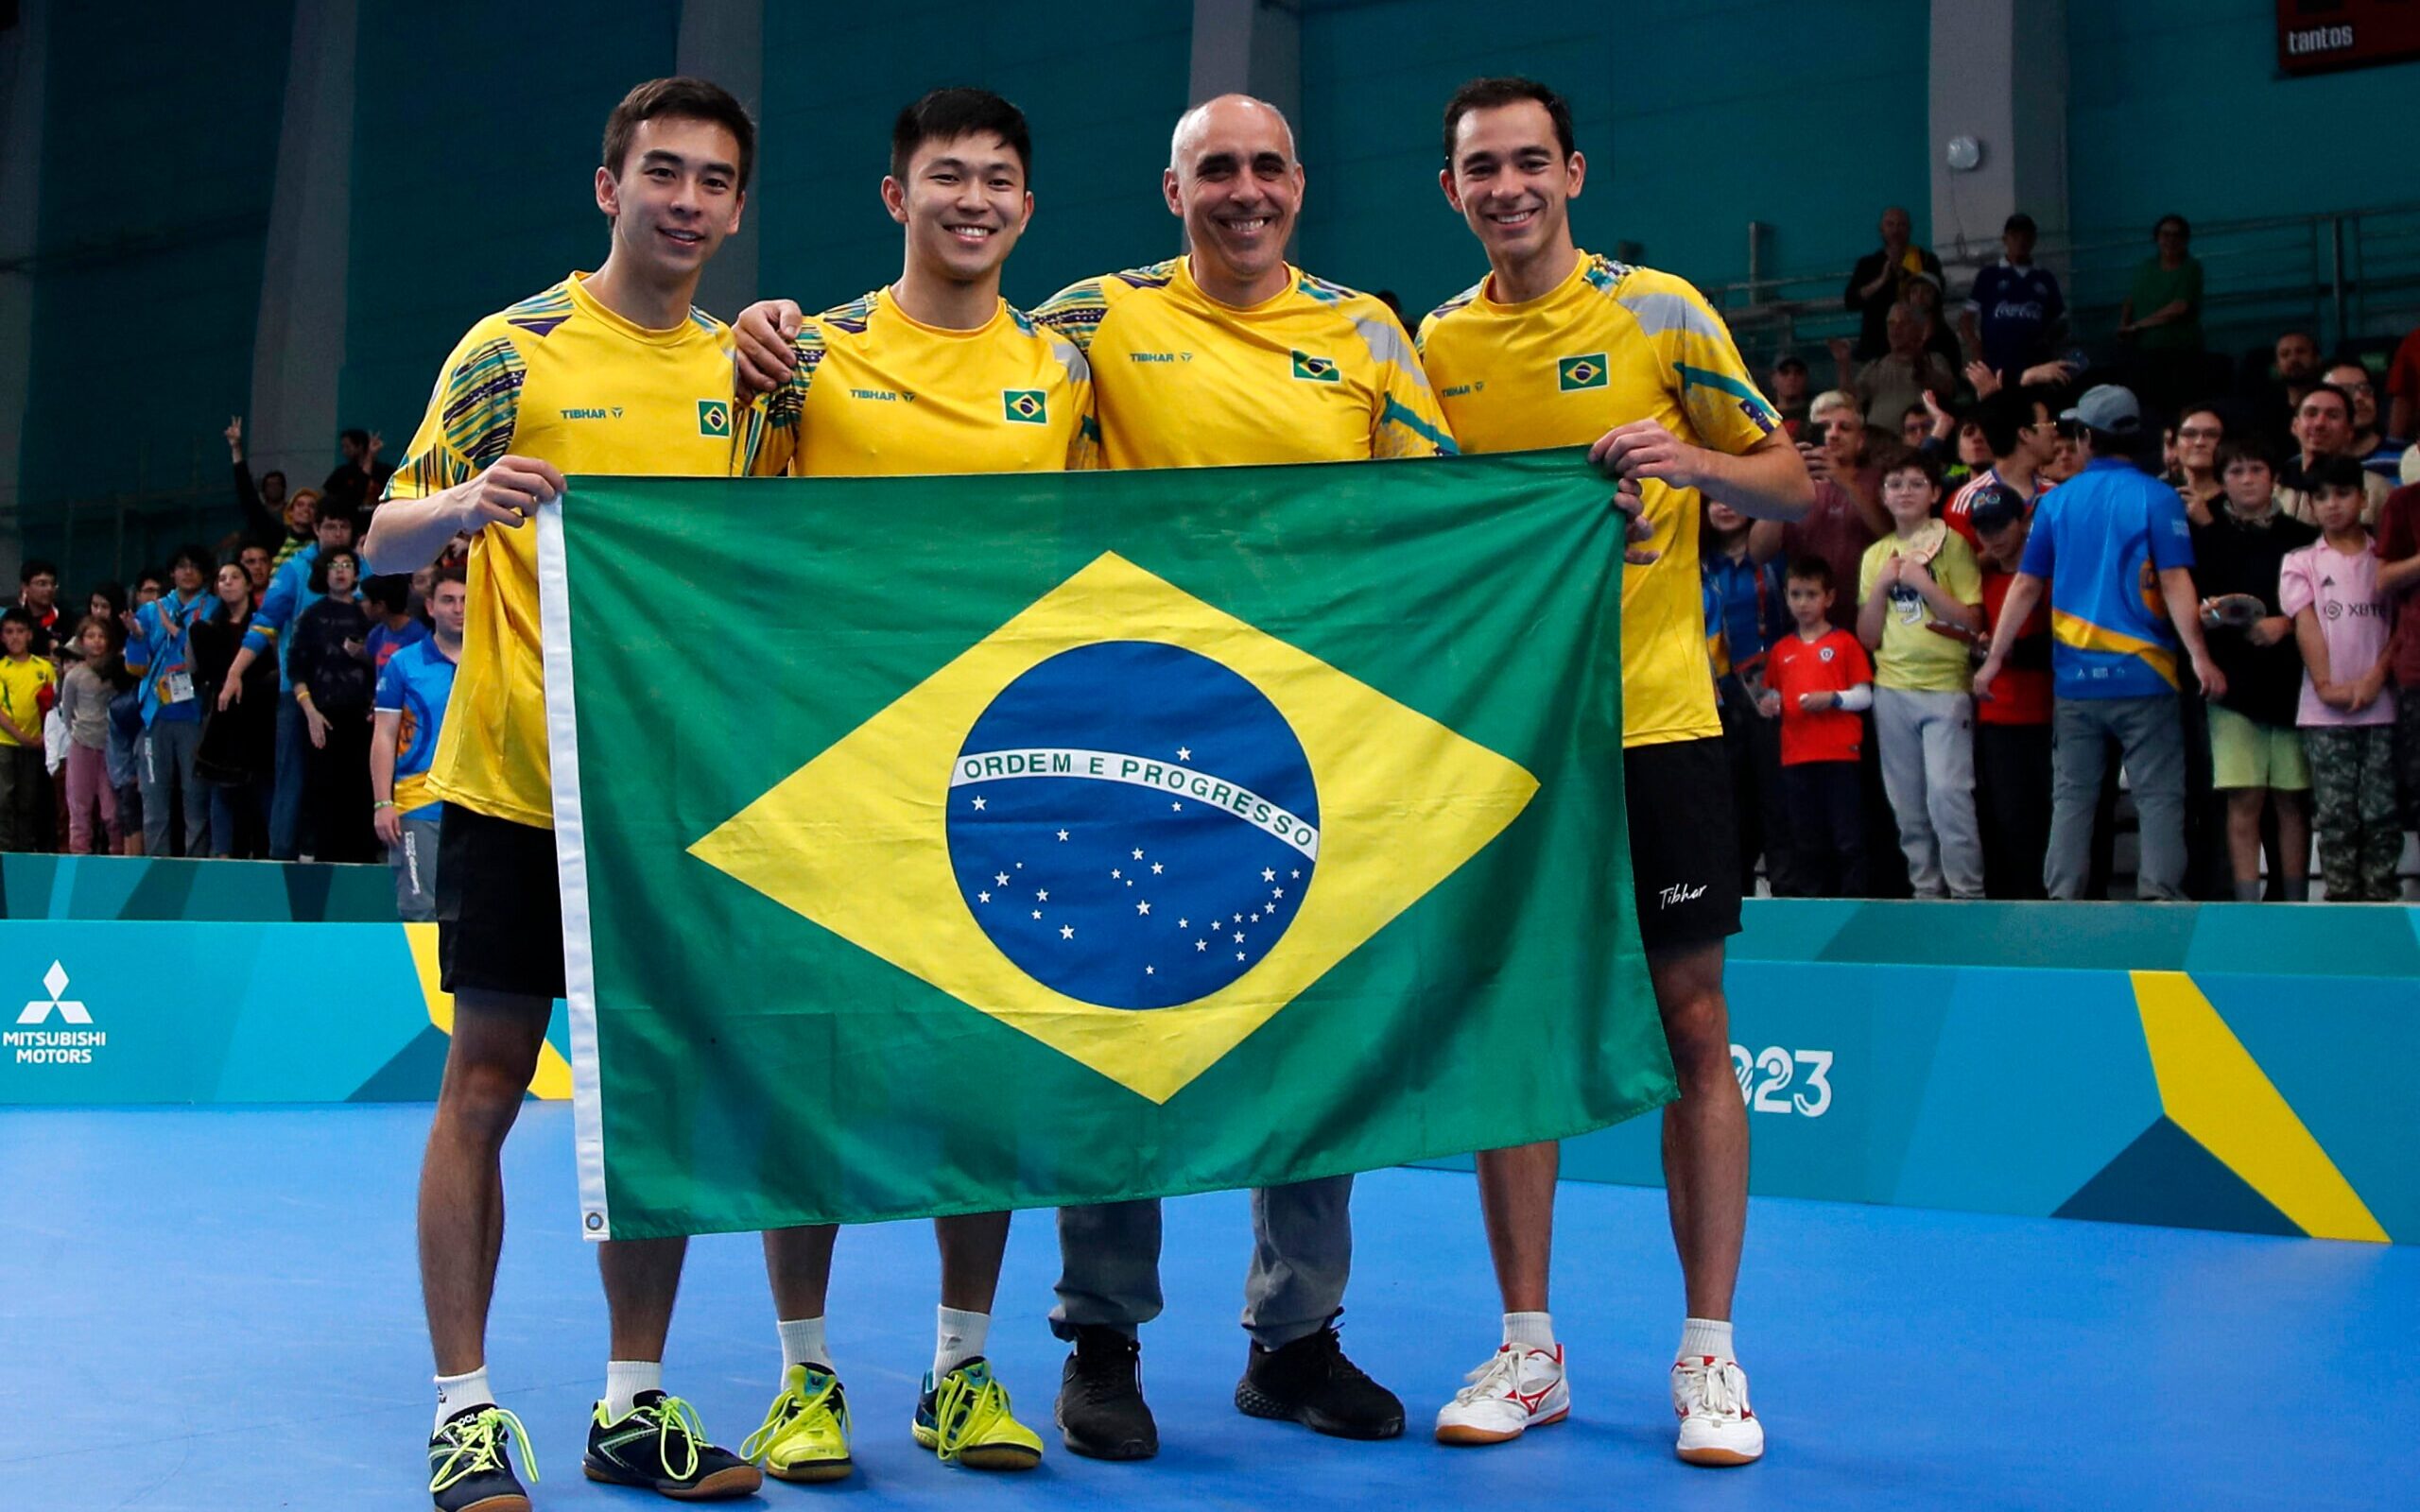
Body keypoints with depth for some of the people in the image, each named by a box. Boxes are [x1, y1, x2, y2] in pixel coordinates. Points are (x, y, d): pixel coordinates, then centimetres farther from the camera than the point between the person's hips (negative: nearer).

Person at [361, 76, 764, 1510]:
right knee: (486, 1081, -1)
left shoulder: (747, 369, 10)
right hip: (514, 780, -4)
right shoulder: (515, 346, -2)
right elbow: (386, 542, -4)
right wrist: (466, 504, -25)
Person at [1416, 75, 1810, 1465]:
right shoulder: (1436, 344, 8)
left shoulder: (1660, 312, -1)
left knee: (1689, 1013, 0)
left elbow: (1796, 488, 1)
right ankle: (1529, 1348, 17)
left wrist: (1688, 459, -18)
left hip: (1653, 721, -3)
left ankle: (1710, 1353, 11)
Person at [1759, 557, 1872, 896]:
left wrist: (1832, 698, -16)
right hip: (1796, 755, 4)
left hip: (1839, 753, -4)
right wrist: (1771, 706, -2)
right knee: (1808, 840, 9)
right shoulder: (1781, 649, 13)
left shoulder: (1844, 643, 2)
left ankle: (1853, 901, 1)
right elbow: (1774, 695, 20)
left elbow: (1864, 696, 0)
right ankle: (1817, 900, 15)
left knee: (1848, 839, -3)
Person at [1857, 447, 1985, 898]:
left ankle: (1968, 892, -6)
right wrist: (1882, 585, -3)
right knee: (1907, 806, 6)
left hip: (1945, 687, -4)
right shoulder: (1875, 555, 12)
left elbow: (1971, 620, -6)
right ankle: (1926, 891, 15)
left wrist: (1921, 582, -13)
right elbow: (1867, 636, 10)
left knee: (1947, 794, -13)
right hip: (1891, 691, 5)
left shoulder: (1951, 544, 0)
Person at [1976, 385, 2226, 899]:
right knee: (2159, 795, 1)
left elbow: (2026, 585, 7)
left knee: (2071, 796, 9)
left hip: (2074, 678, 3)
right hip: (2142, 676, -3)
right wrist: (2200, 656, -12)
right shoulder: (2157, 499, -4)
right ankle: (2160, 897, -6)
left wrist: (1995, 657, 13)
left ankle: (2062, 901, 6)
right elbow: (2175, 582, -11)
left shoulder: (2055, 501, 5)